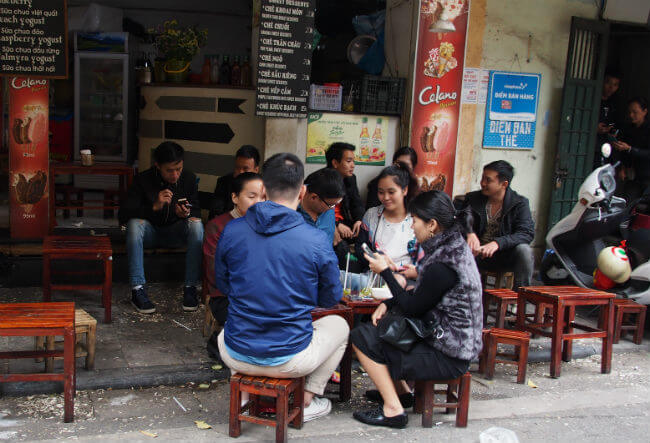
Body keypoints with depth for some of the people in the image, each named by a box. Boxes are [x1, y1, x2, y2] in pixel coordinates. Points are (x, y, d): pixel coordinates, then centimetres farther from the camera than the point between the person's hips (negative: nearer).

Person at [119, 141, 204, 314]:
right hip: (150, 232, -1)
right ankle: (137, 290, -32)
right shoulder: (143, 180, -16)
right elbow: (122, 215, -23)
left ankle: (191, 287, -27)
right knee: (135, 223, -33)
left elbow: (196, 212, -1)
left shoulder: (189, 179, -9)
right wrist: (154, 207, -37)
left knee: (196, 223, -29)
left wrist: (187, 214, -26)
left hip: (175, 232, 1)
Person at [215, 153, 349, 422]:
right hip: (289, 360, -3)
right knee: (339, 325, 27)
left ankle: (245, 396, 31)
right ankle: (307, 400, 27)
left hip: (237, 357, 3)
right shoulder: (316, 240, -14)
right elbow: (331, 299, 1)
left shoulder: (232, 230, -7)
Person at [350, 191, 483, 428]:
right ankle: (401, 391, 26)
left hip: (448, 357, -10)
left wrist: (385, 272, -7)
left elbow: (412, 308, -15)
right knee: (375, 327, 19)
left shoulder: (443, 266, -27)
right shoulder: (454, 246, 4)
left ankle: (393, 409, -1)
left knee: (362, 338, -7)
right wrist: (388, 304, 2)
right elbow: (422, 295, 13)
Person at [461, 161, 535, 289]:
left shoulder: (520, 203, -4)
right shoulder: (473, 199, 3)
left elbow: (527, 233, -16)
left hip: (504, 256, -1)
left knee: (524, 250, -31)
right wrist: (469, 233, -27)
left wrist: (497, 243, -32)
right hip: (477, 253, 1)